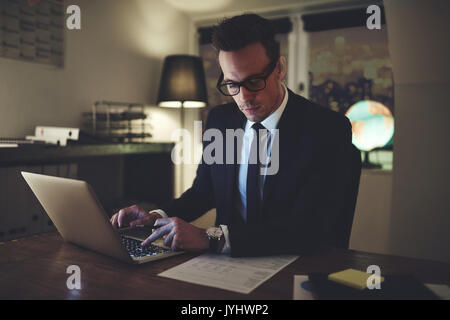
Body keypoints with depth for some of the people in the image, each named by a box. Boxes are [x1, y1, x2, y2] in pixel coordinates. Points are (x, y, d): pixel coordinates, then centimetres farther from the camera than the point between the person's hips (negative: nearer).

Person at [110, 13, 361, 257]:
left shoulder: (328, 130, -15)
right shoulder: (219, 120, 2)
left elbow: (309, 229, -24)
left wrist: (212, 238, -32)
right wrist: (159, 217, -7)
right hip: (231, 260, 5)